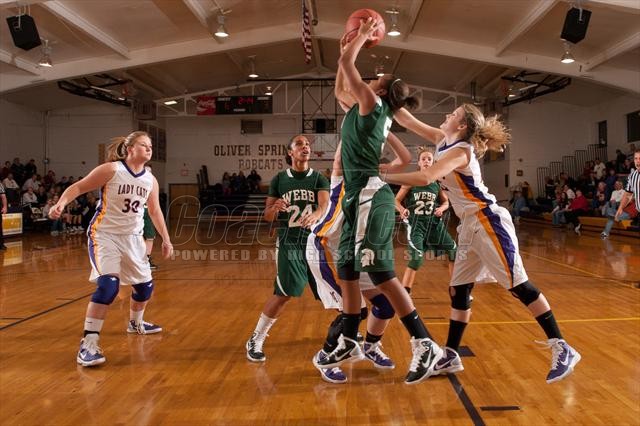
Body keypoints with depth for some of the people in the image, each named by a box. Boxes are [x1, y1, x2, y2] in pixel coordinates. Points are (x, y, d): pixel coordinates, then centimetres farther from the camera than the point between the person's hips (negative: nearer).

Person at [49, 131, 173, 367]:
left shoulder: (150, 180, 2)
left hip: (132, 237, 6)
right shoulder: (111, 170, -14)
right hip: (104, 234, -6)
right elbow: (78, 187, -11)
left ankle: (135, 323, 44)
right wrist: (61, 203, -30)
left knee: (145, 285, 14)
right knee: (108, 284, -24)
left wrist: (166, 239, 13)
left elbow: (155, 211, 14)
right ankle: (88, 343, -16)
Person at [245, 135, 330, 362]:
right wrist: (275, 208, -19)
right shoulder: (279, 179, 3)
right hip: (288, 244, -2)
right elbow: (267, 216, 5)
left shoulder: (319, 179, 2)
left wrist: (314, 215, -40)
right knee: (283, 293, -11)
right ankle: (255, 340, 4)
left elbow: (325, 205, -17)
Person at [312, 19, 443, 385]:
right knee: (347, 271, 11)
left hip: (371, 196, -10)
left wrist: (363, 36, 11)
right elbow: (339, 89, 35)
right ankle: (349, 344, 22)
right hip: (358, 196, 10)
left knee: (381, 273, -12)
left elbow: (346, 65, -6)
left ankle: (426, 346, -6)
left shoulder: (372, 103, -4)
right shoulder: (361, 108, 20)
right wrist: (348, 44, 33)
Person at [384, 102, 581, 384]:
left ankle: (562, 349, 3)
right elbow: (407, 121, 14)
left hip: (488, 222, -9)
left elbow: (425, 178, -32)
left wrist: (384, 177, -24)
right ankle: (451, 356, 18)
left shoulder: (460, 150, -16)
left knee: (518, 285, -7)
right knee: (458, 291, 9)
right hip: (469, 226, 9)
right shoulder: (443, 141, 10)